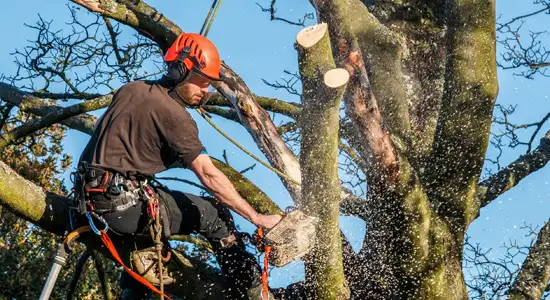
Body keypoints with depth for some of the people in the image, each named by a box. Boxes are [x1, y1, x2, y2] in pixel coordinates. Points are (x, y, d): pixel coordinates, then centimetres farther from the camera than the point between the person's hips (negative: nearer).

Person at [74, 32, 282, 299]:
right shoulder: (174, 114, -10)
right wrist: (258, 219, -11)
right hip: (126, 205, -8)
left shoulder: (129, 90, 12)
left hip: (92, 201, 8)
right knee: (214, 215, 5)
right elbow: (209, 176, -14)